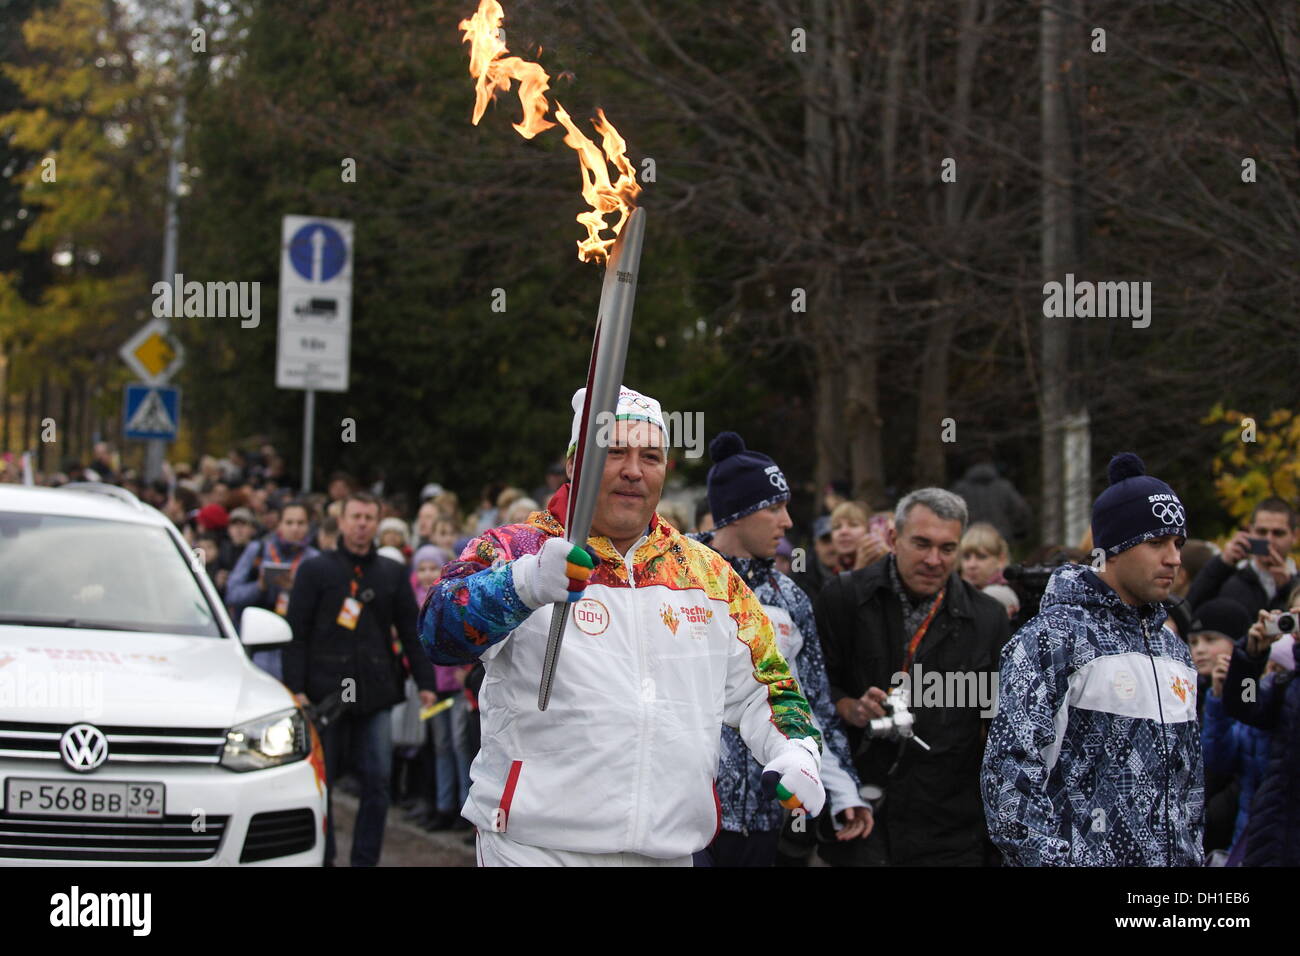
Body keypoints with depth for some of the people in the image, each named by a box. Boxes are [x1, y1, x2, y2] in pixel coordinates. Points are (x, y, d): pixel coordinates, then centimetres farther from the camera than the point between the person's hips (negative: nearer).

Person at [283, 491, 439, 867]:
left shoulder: (393, 574, 11)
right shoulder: (315, 570, 4)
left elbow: (411, 631, 13)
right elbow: (297, 634, 0)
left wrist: (425, 682, 4)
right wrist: (296, 688, -8)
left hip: (376, 693, 2)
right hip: (326, 691, -2)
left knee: (377, 781, -2)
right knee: (321, 781, 3)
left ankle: (365, 860, 5)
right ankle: (321, 857, 13)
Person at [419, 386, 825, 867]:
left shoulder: (709, 573, 13)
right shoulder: (513, 550, -3)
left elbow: (758, 689, 19)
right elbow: (441, 628, -23)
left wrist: (796, 750, -3)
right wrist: (528, 583, -43)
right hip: (537, 846, -4)